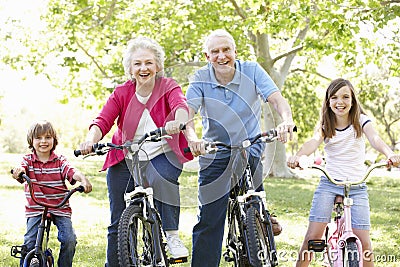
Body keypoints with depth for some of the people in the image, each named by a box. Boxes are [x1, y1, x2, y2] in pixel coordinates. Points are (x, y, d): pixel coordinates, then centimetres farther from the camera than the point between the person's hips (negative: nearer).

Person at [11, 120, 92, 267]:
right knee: (29, 242, -13)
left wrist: (83, 179, -36)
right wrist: (18, 171, -44)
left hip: (60, 208, 0)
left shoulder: (60, 161, 3)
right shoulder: (28, 160, 3)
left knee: (69, 240, -14)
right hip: (35, 209, 0)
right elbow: (22, 167, -18)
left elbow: (72, 172, -14)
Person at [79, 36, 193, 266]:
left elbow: (180, 105, -28)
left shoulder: (168, 87, -7)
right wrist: (91, 140, -35)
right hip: (126, 160, 2)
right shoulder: (122, 93, -2)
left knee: (162, 178, -37)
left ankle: (172, 235, -21)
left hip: (161, 155, -2)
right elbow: (103, 121, -14)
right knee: (119, 223, 5)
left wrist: (178, 122, -52)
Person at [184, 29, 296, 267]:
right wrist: (192, 137, -42)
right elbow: (187, 112, -20)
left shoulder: (252, 71, -7)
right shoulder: (201, 79, -7)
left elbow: (277, 99, -19)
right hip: (214, 156, 0)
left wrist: (287, 120, -42)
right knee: (209, 220, 0)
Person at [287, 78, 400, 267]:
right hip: (328, 184, 1)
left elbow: (374, 139, -19)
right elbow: (314, 141, -17)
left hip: (357, 186, -1)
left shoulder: (361, 121, 1)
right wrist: (297, 156, -41)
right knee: (313, 234, -12)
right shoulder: (325, 126, 3)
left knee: (363, 242, -9)